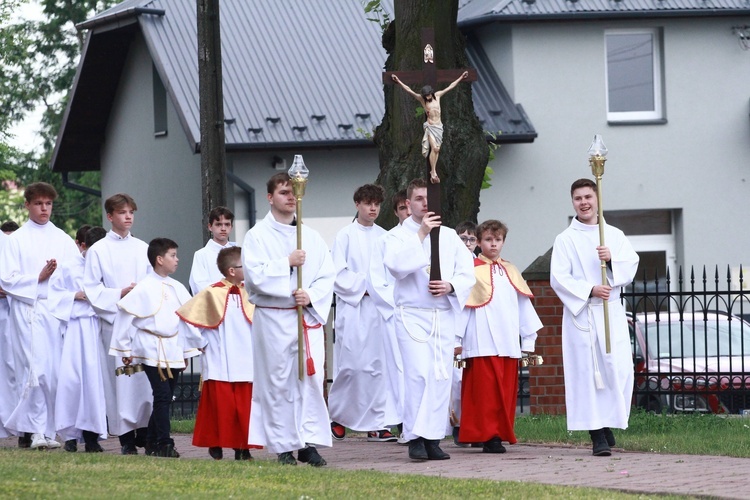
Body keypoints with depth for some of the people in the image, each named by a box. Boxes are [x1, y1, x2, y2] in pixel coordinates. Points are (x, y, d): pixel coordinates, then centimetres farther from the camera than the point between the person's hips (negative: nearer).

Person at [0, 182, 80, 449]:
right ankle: (36, 430, -9)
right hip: (28, 310, -3)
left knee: (55, 371, -1)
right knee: (34, 369, -12)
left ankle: (48, 429, 5)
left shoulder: (62, 239, 15)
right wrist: (38, 278, -8)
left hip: (58, 309, 3)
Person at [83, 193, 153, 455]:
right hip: (114, 319, -3)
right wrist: (119, 294, -11)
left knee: (147, 375, -2)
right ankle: (126, 436, 0)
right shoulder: (98, 251, 3)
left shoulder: (143, 249, 13)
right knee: (120, 376, -5)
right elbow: (91, 289, 0)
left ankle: (145, 432, 5)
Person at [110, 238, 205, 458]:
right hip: (152, 351, -6)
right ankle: (164, 443, -10)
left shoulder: (177, 288, 11)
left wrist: (194, 346, 20)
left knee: (165, 397, 8)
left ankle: (152, 442, 18)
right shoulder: (144, 288, -8)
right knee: (162, 396, -12)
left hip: (173, 351, 6)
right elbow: (124, 314, -6)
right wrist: (124, 349, -4)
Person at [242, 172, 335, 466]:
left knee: (312, 379, -4)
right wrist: (288, 263, -12)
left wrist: (312, 296, -10)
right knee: (278, 381, -3)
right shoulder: (257, 236, 2)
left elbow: (327, 276, 8)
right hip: (273, 318, -3)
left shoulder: (312, 238, 14)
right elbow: (254, 275, -10)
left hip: (309, 317, 3)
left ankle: (309, 443, -1)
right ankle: (283, 447, 2)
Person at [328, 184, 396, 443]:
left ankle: (377, 424, -1)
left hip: (380, 307, 4)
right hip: (353, 307, -4)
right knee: (351, 364, -6)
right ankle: (336, 414, 14)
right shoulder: (346, 236, 1)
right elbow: (338, 273, -4)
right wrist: (363, 286, -12)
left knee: (379, 364, -1)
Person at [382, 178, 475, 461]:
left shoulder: (449, 237, 15)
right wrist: (421, 234, -17)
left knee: (441, 376, 1)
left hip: (444, 315, 4)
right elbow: (396, 265, -16)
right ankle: (416, 438, -13)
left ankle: (433, 439, 6)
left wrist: (450, 286, -10)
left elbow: (467, 273, 10)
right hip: (412, 315, -4)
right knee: (418, 374, -16)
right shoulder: (398, 236, 4)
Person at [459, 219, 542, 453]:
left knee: (506, 392, 4)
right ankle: (489, 436, -6)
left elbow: (524, 305, 18)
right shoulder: (471, 269, 0)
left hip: (508, 344, 5)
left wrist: (528, 340, 14)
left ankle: (502, 433, 10)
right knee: (486, 391, -8)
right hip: (482, 344, -5)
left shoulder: (511, 271, 17)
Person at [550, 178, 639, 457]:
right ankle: (598, 436, -10)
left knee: (618, 369, -6)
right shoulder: (566, 240, 6)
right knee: (588, 371, -9)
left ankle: (609, 424, 13)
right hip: (581, 313, -2)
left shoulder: (614, 235, 14)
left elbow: (631, 266, 5)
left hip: (611, 312, 2)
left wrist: (612, 258, -15)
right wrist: (589, 290, -15)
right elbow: (558, 278, -3)